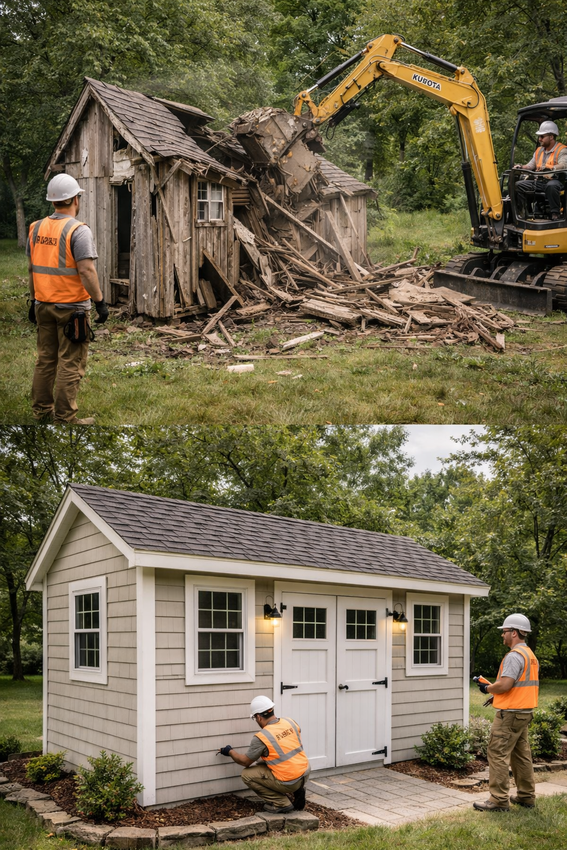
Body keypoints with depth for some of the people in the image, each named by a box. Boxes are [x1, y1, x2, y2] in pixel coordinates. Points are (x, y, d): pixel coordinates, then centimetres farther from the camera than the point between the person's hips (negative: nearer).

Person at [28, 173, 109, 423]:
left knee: (45, 359, 16)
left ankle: (41, 410, 23)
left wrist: (34, 300, 21)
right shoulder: (78, 230, -13)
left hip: (43, 305, 7)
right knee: (70, 364, -1)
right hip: (71, 307, -7)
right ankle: (64, 418, 1)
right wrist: (100, 301, -14)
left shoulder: (37, 228, 8)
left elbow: (32, 268, 13)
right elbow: (86, 271, -20)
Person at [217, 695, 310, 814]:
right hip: (305, 774, 7)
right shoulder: (290, 722, 2)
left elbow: (245, 762, 0)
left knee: (247, 775, 4)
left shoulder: (261, 737, -14)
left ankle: (281, 803, 3)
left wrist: (230, 752, 17)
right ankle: (297, 791, 16)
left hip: (289, 782, -7)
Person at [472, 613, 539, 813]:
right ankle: (526, 796, 24)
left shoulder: (514, 656, -18)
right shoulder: (531, 655, 14)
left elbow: (504, 685, -25)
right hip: (525, 712, 10)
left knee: (498, 754, -7)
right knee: (521, 754, 17)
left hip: (510, 714, -10)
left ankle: (499, 800, -6)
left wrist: (488, 688, -6)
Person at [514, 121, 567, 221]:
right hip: (539, 182, 7)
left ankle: (555, 214, -32)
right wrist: (521, 167, -5)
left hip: (555, 181, -7)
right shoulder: (539, 150, 19)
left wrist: (548, 168, -38)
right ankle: (523, 212, -4)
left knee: (551, 186, -42)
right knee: (519, 185, -9)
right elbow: (531, 166, 17)